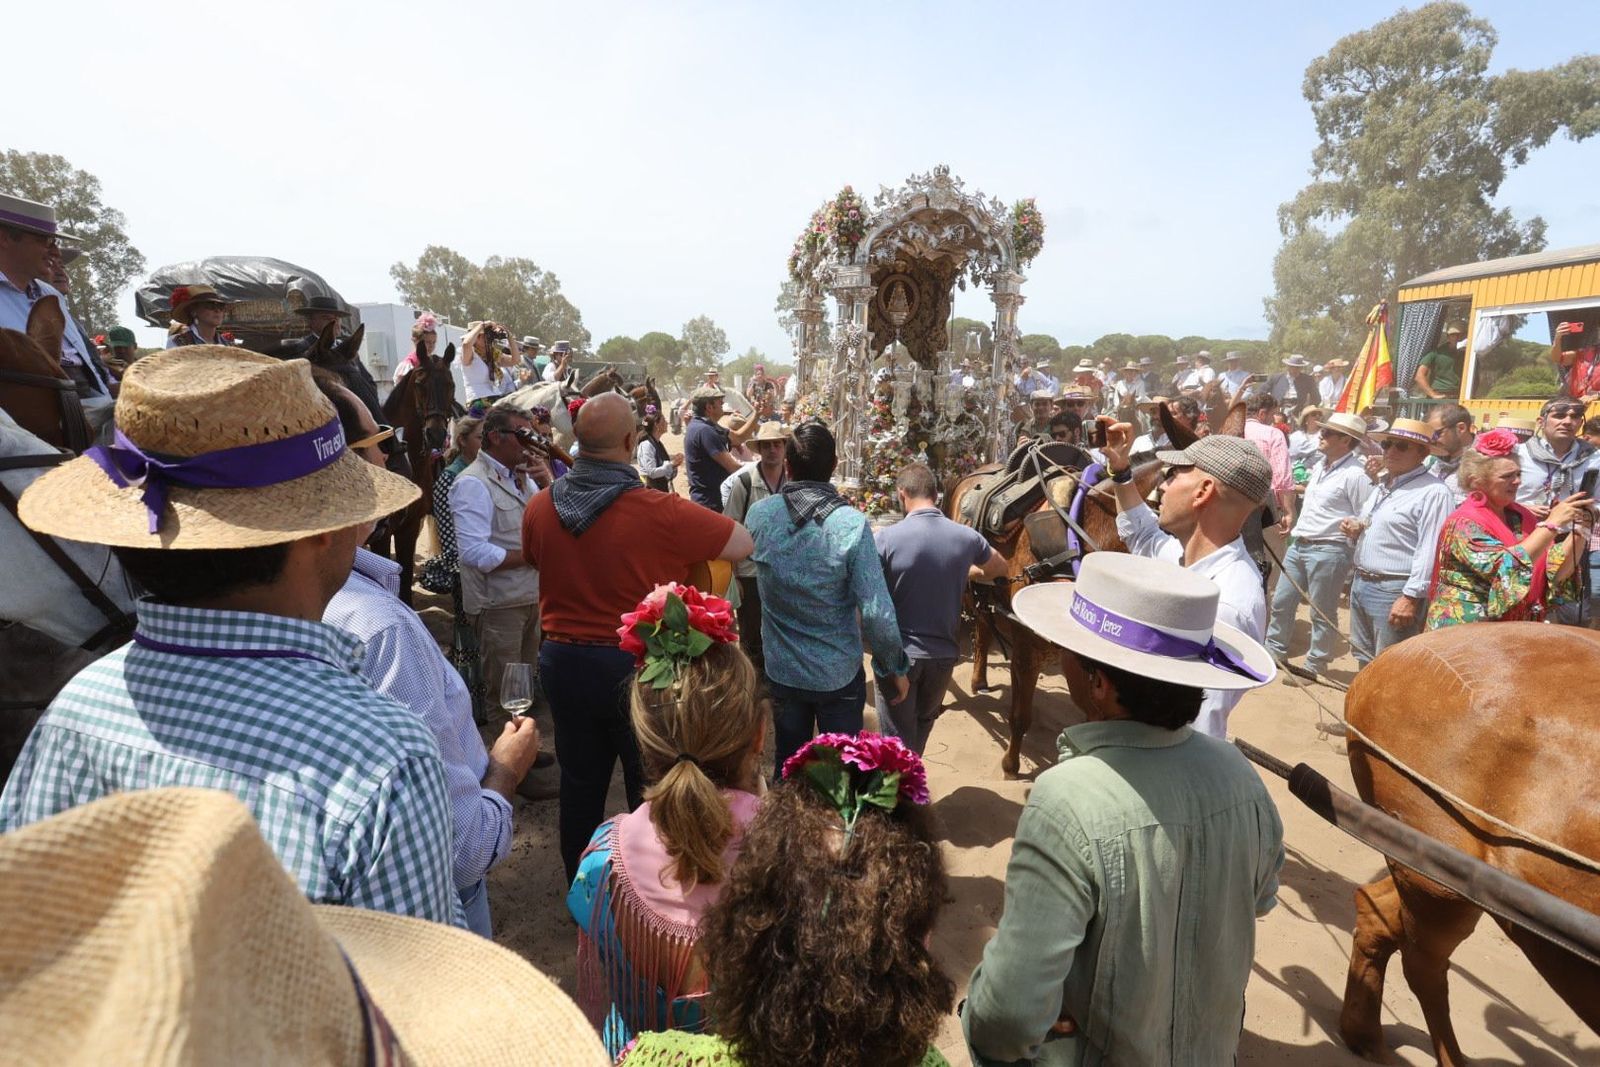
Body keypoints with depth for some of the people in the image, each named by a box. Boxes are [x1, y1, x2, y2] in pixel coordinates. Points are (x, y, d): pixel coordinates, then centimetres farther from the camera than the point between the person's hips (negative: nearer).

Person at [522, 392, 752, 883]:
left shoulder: (540, 507, -7)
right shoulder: (663, 512, -24)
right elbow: (744, 544, -13)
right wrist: (686, 529, 3)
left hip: (562, 661, 5)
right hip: (637, 666, -5)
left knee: (579, 785, 22)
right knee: (651, 789, 16)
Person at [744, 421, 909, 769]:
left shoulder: (758, 514, -14)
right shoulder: (852, 524, -24)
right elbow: (877, 614, -24)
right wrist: (896, 668, -8)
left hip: (781, 671, 3)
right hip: (839, 674, -2)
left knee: (788, 765, 24)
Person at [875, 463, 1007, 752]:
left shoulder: (887, 537, -17)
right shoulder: (967, 537, -6)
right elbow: (999, 570, 15)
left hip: (898, 654, -4)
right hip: (944, 654, 4)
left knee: (898, 741, 9)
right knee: (922, 725, 28)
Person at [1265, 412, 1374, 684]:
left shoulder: (1355, 474, -15)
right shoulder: (1320, 465, 11)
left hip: (1328, 551, -8)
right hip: (1298, 545, 8)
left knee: (1322, 614, 4)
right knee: (1281, 602, 15)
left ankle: (1314, 667, 16)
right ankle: (1274, 651, 29)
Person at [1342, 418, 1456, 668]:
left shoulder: (1433, 492, -14)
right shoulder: (1382, 484, 14)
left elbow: (1430, 553, -21)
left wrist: (1411, 597, -23)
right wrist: (1356, 532, 7)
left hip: (1394, 592, -9)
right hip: (1360, 583, 9)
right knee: (1364, 660, 19)